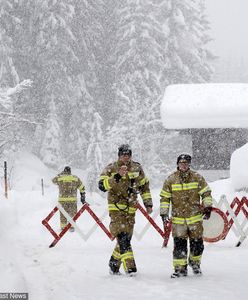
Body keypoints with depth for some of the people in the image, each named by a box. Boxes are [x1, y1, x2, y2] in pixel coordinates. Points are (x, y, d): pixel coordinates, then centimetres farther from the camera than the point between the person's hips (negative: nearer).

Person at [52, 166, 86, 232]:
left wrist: (60, 174, 29)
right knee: (72, 214, 7)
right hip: (73, 199, 0)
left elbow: (54, 180, 22)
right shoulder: (75, 178, 2)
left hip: (62, 199, 0)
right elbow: (82, 188, 7)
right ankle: (71, 226, 1)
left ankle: (63, 227, 10)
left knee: (63, 214, 9)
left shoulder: (60, 178, -1)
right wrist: (83, 197, 16)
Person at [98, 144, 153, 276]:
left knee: (126, 239, 8)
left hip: (131, 209, 5)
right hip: (116, 208, -5)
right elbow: (102, 185, -18)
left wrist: (148, 203, 15)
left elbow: (144, 186, 19)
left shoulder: (137, 168, 8)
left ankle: (113, 265, 23)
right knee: (122, 238, -16)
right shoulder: (110, 169, -4)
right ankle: (130, 267, -21)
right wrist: (117, 176, -29)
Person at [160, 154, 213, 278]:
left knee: (197, 243, 5)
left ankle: (195, 263, 28)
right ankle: (180, 268, 2)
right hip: (178, 219, -1)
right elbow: (164, 197, 4)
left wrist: (207, 207, -1)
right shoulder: (170, 180, 1)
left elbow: (206, 193, 7)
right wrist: (164, 213, -1)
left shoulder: (197, 178, 2)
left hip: (195, 217, 1)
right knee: (179, 244, -6)